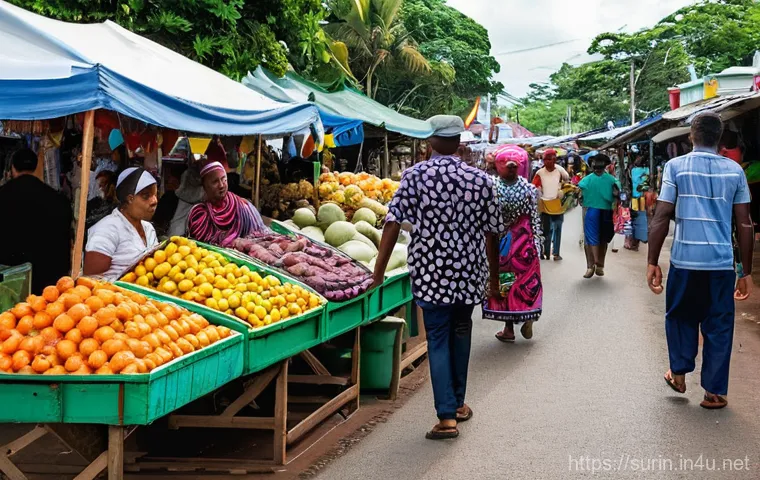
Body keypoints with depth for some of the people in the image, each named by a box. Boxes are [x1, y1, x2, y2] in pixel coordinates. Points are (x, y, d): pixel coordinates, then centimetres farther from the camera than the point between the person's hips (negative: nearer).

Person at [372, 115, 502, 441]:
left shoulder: (415, 175, -6)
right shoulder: (480, 179, 0)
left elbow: (393, 222, -11)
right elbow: (492, 233, 4)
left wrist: (379, 269, -6)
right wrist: (494, 278, 14)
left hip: (431, 271, -2)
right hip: (469, 271, 3)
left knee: (438, 340, 3)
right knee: (461, 333, 20)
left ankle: (447, 416, -4)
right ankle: (458, 404, 31)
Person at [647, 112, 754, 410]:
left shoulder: (676, 167, -1)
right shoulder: (735, 171, 4)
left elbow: (661, 218, -5)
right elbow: (744, 224, 4)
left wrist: (652, 262, 1)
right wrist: (747, 272, 9)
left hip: (685, 259, -1)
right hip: (722, 261, 1)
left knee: (681, 316, 21)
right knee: (718, 326, 9)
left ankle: (679, 374, 25)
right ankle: (714, 392, 11)